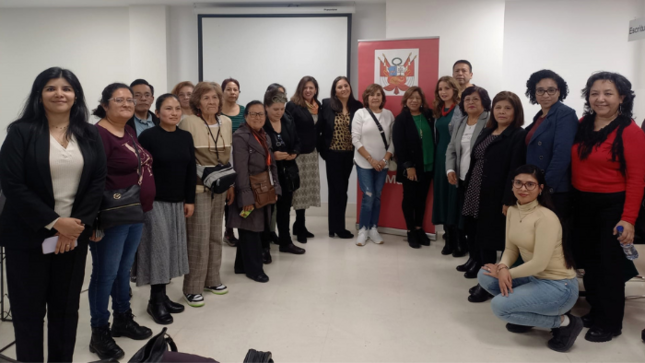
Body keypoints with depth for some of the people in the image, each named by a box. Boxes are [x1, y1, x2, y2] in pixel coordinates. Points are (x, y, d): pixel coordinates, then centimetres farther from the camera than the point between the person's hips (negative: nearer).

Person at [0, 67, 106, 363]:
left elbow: (98, 182, 2)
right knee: (29, 310, 6)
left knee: (66, 308, 11)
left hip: (74, 235, 3)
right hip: (28, 236, -3)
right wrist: (54, 222, -16)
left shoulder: (89, 135, 6)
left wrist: (78, 223, -10)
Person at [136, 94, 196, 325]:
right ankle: (156, 301, 12)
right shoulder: (148, 136, -9)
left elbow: (191, 171, 9)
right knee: (158, 248, -1)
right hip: (154, 201, -5)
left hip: (177, 202, 6)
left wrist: (190, 200, 6)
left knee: (171, 248, 10)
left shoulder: (186, 137, 7)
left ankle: (161, 296, 24)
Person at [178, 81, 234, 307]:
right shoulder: (189, 123, -11)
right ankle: (192, 288, 8)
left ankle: (212, 280, 28)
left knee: (215, 234, 14)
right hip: (197, 187, -6)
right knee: (198, 237, -4)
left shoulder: (226, 122, 7)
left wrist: (230, 185, 13)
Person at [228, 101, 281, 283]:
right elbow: (241, 170, -20)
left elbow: (272, 165, 17)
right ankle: (254, 269, 14)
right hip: (250, 193, -8)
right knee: (250, 231, 1)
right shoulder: (240, 137, -14)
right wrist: (246, 197, -23)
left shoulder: (265, 137, 14)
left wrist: (275, 189, 10)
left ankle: (242, 265, 28)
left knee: (252, 230, 15)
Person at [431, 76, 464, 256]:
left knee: (455, 199, -3)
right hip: (440, 158, 7)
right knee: (443, 198, 8)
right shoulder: (438, 111, 13)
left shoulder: (461, 109, -9)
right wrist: (435, 158, 9)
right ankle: (449, 240, 18)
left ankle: (460, 242, 8)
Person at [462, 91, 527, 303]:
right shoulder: (487, 132, 15)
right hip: (476, 195, 7)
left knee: (487, 240, 0)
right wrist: (468, 188, 13)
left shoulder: (519, 135, -7)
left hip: (495, 198, -7)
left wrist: (508, 200, -20)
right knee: (475, 239, 9)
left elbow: (514, 170, -15)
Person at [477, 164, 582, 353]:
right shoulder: (512, 211, 1)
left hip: (558, 286, -8)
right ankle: (527, 315, 10)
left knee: (500, 306, -18)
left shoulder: (545, 217, -23)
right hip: (532, 278, 8)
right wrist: (503, 268, -16)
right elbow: (511, 248, 5)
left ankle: (563, 322, -3)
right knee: (485, 276, -5)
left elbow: (539, 264, -25)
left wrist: (507, 273, -13)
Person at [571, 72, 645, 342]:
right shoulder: (582, 125, 4)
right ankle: (596, 311, 33)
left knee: (609, 264, 7)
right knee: (587, 260, 14)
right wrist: (570, 197, 2)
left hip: (612, 206, -5)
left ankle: (610, 323, 24)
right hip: (581, 203, 5)